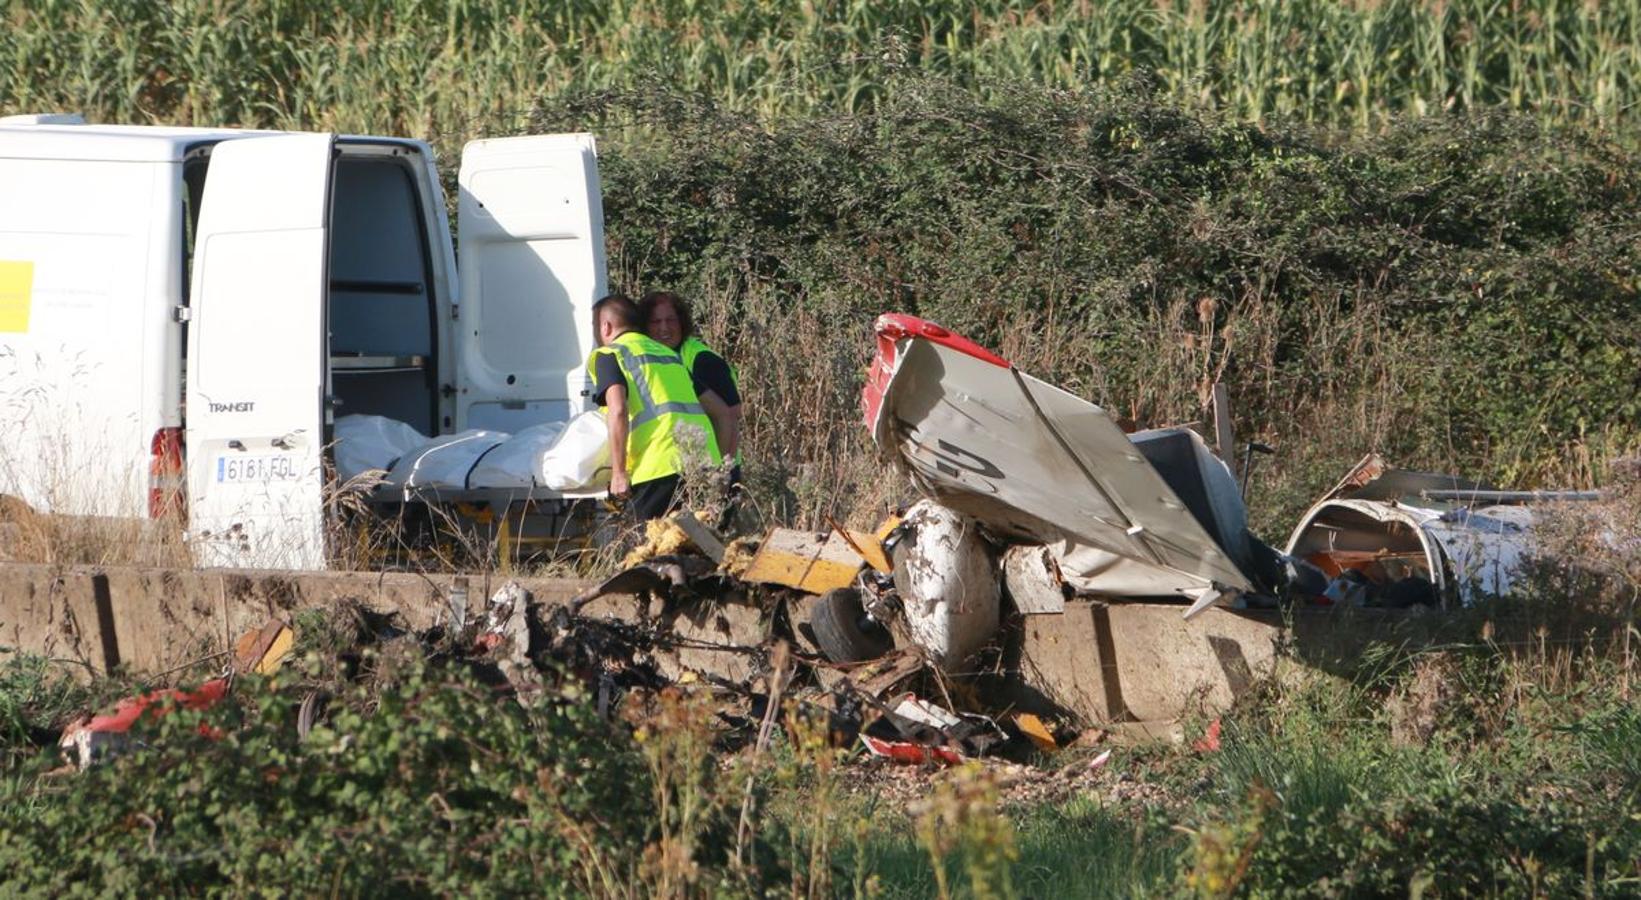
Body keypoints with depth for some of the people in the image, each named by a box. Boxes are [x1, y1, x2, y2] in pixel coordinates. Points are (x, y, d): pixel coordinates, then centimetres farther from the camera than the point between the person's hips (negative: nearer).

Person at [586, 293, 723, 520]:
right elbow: (720, 410, 25)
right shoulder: (668, 353, 27)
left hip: (660, 468, -6)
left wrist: (618, 473, -10)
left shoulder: (608, 355, 6)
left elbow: (618, 411, -12)